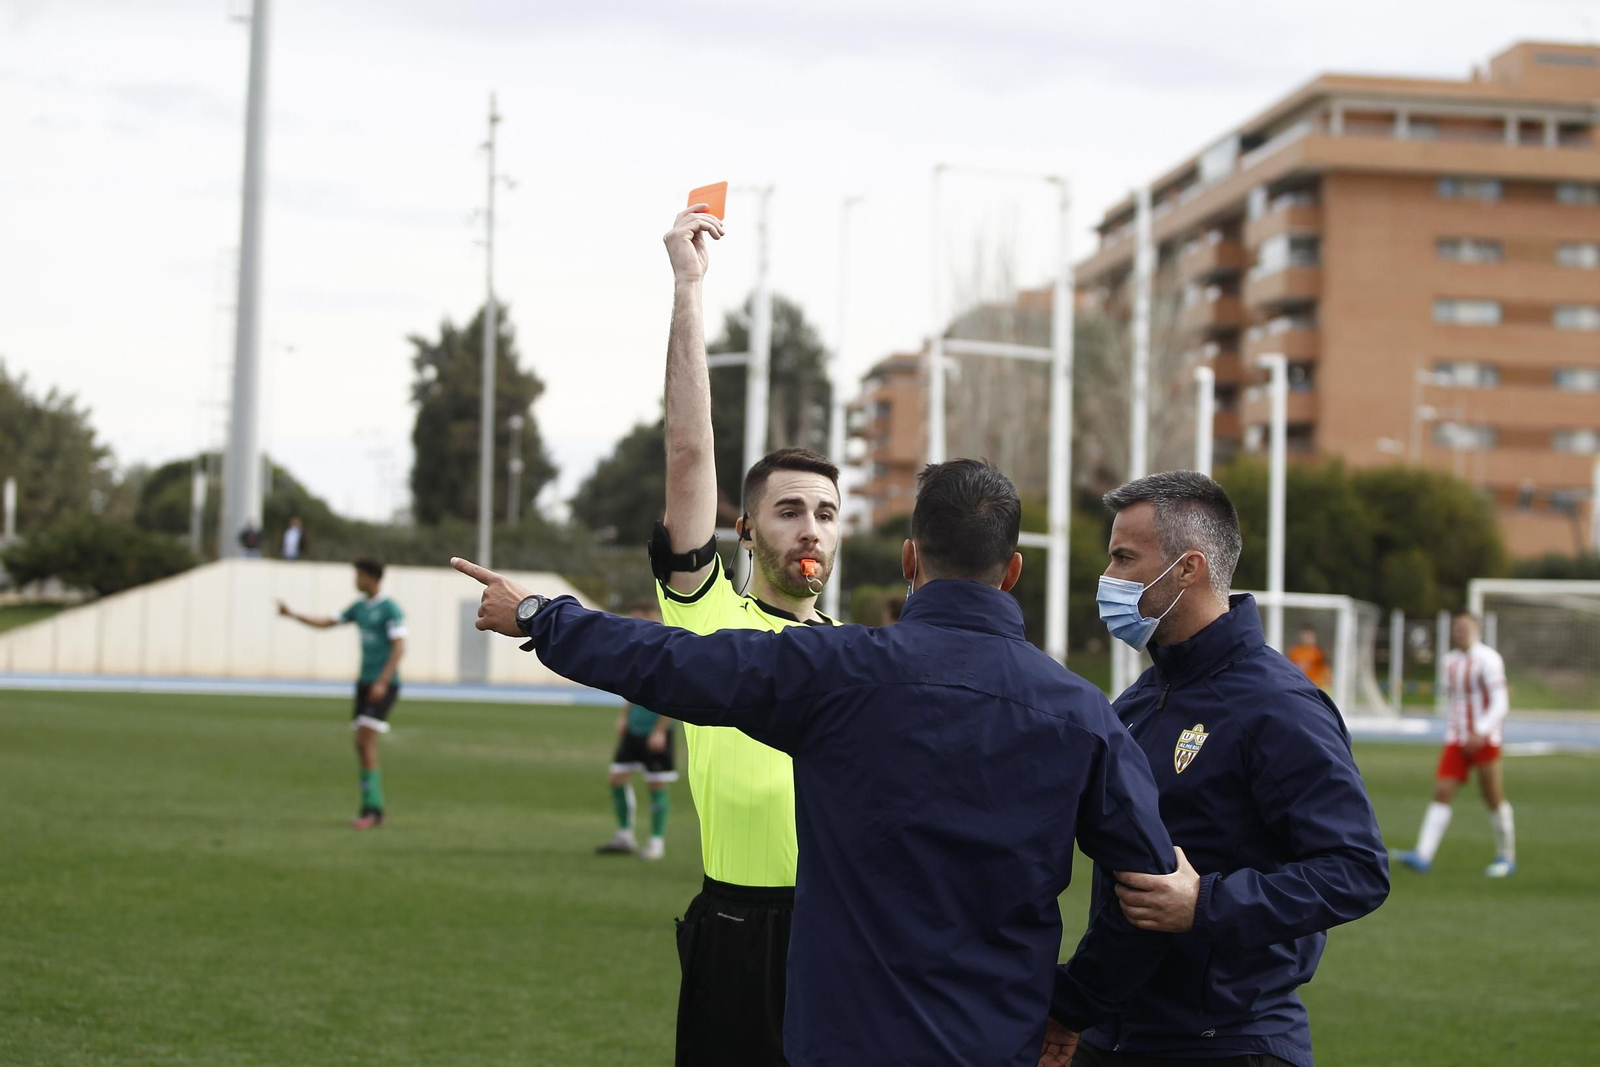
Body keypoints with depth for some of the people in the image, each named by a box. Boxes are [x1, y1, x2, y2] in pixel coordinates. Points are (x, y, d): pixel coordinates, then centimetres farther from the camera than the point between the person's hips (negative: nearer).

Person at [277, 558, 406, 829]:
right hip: (365, 682, 8)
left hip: (383, 685, -8)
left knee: (367, 742, -15)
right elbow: (327, 622, 22)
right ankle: (371, 809, 10)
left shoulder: (390, 609, -11)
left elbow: (399, 647, -17)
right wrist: (292, 615, 15)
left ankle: (372, 810, -13)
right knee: (362, 745, 5)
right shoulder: (360, 607, 13)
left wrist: (382, 682, -23)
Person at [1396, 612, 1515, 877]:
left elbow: (1500, 703, -16)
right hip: (1456, 740, 5)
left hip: (1484, 739, -5)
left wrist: (1480, 732, -27)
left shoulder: (1488, 659, -9)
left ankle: (1506, 858, 17)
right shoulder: (1450, 661, 11)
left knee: (1494, 798, 1)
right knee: (1442, 792, -8)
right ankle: (1423, 856, -17)